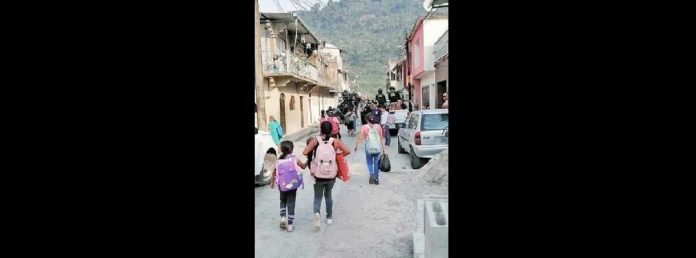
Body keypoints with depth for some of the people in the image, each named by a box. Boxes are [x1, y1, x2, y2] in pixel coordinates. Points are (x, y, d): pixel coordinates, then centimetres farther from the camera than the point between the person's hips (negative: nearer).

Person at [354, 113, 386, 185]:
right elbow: (382, 138, 7)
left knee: (370, 163, 12)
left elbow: (360, 138, -7)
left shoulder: (365, 127, -1)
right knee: (376, 163, 13)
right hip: (378, 147, 2)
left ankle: (372, 175, -8)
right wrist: (384, 148, 12)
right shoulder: (378, 126, 6)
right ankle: (376, 178, 15)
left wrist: (356, 145, 1)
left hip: (369, 147, -2)